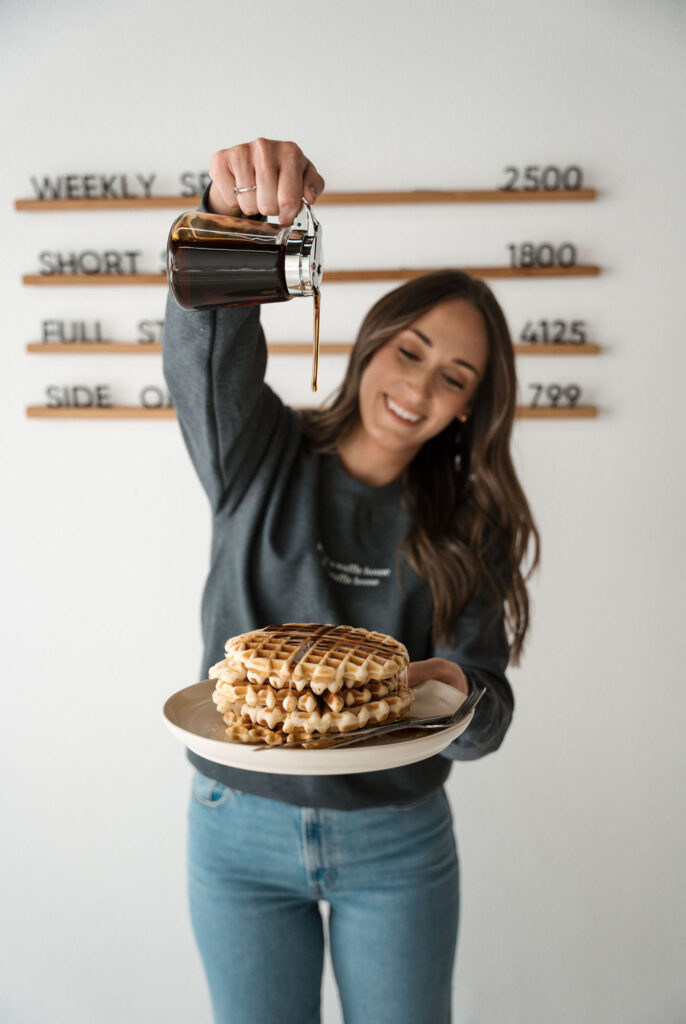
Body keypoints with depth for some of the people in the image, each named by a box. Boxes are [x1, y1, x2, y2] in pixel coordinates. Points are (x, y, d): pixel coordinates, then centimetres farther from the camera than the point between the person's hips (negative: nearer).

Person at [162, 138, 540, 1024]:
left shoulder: (467, 528, -5)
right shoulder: (260, 460, -8)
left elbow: (483, 722, -7)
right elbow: (205, 347, -28)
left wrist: (461, 696, -30)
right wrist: (234, 210, -46)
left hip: (397, 841, 1)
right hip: (239, 827, 0)